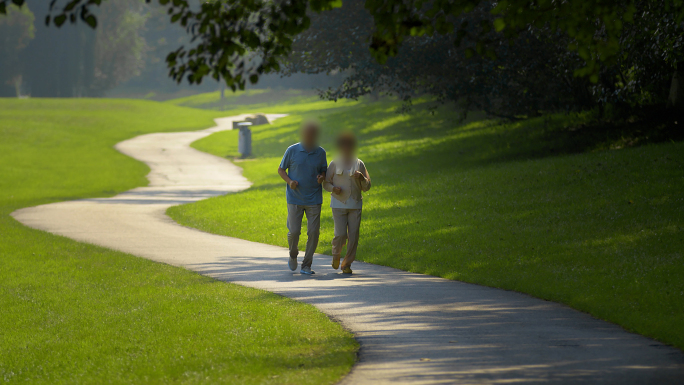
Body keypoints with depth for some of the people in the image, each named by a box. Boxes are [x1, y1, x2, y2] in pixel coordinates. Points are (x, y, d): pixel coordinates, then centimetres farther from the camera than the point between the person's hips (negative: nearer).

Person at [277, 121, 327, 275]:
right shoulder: (292, 150, -6)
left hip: (314, 199, 2)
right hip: (295, 198, -2)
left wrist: (322, 177, -10)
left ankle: (306, 265, 8)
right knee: (294, 231, -5)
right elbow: (281, 170, 4)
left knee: (313, 232, -4)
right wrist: (289, 182, -14)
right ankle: (293, 254, 27)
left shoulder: (320, 152, 0)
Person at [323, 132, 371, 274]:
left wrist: (361, 178, -10)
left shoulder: (359, 164, 8)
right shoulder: (335, 164, 2)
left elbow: (367, 187, 10)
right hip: (338, 204, -2)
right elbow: (326, 183, 7)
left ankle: (347, 264, 7)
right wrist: (333, 188, -14)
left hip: (355, 204, 2)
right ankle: (336, 254, 21)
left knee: (353, 235, -4)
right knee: (341, 234, -11)